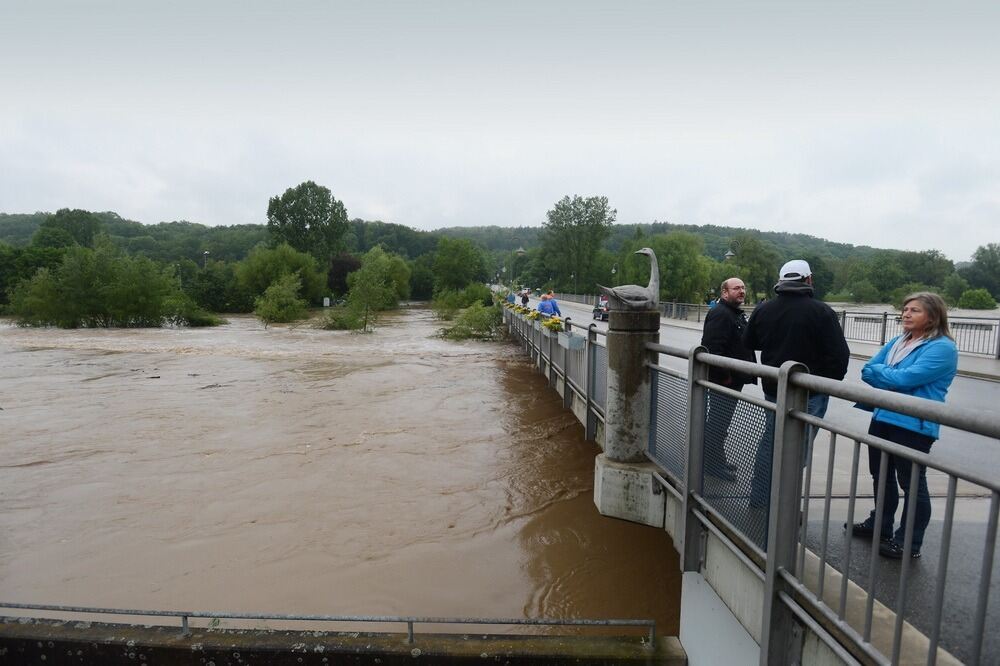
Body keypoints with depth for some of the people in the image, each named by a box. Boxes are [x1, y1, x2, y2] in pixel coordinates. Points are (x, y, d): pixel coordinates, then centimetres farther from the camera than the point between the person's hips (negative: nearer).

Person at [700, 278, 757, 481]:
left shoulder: (737, 314, 18)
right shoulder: (720, 314, -17)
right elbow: (712, 348, -27)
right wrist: (724, 376, -22)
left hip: (733, 380, 11)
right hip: (724, 381, -11)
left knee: (721, 422, 19)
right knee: (718, 423, -2)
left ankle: (718, 460, 31)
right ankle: (714, 465, 8)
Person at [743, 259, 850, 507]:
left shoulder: (763, 309, 0)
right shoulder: (821, 312, -14)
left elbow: (748, 343, 13)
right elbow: (839, 354, -15)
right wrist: (830, 382, 0)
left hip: (773, 388, 5)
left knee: (769, 443, 17)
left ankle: (758, 500, 25)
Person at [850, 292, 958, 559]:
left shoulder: (942, 348, -12)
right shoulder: (896, 342, 11)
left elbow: (905, 379, -22)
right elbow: (867, 371, 5)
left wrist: (879, 371, -5)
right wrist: (893, 380, -12)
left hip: (913, 426, -8)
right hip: (883, 418, 8)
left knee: (912, 484, 5)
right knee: (881, 476, 20)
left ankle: (910, 543, 18)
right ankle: (880, 525, 37)